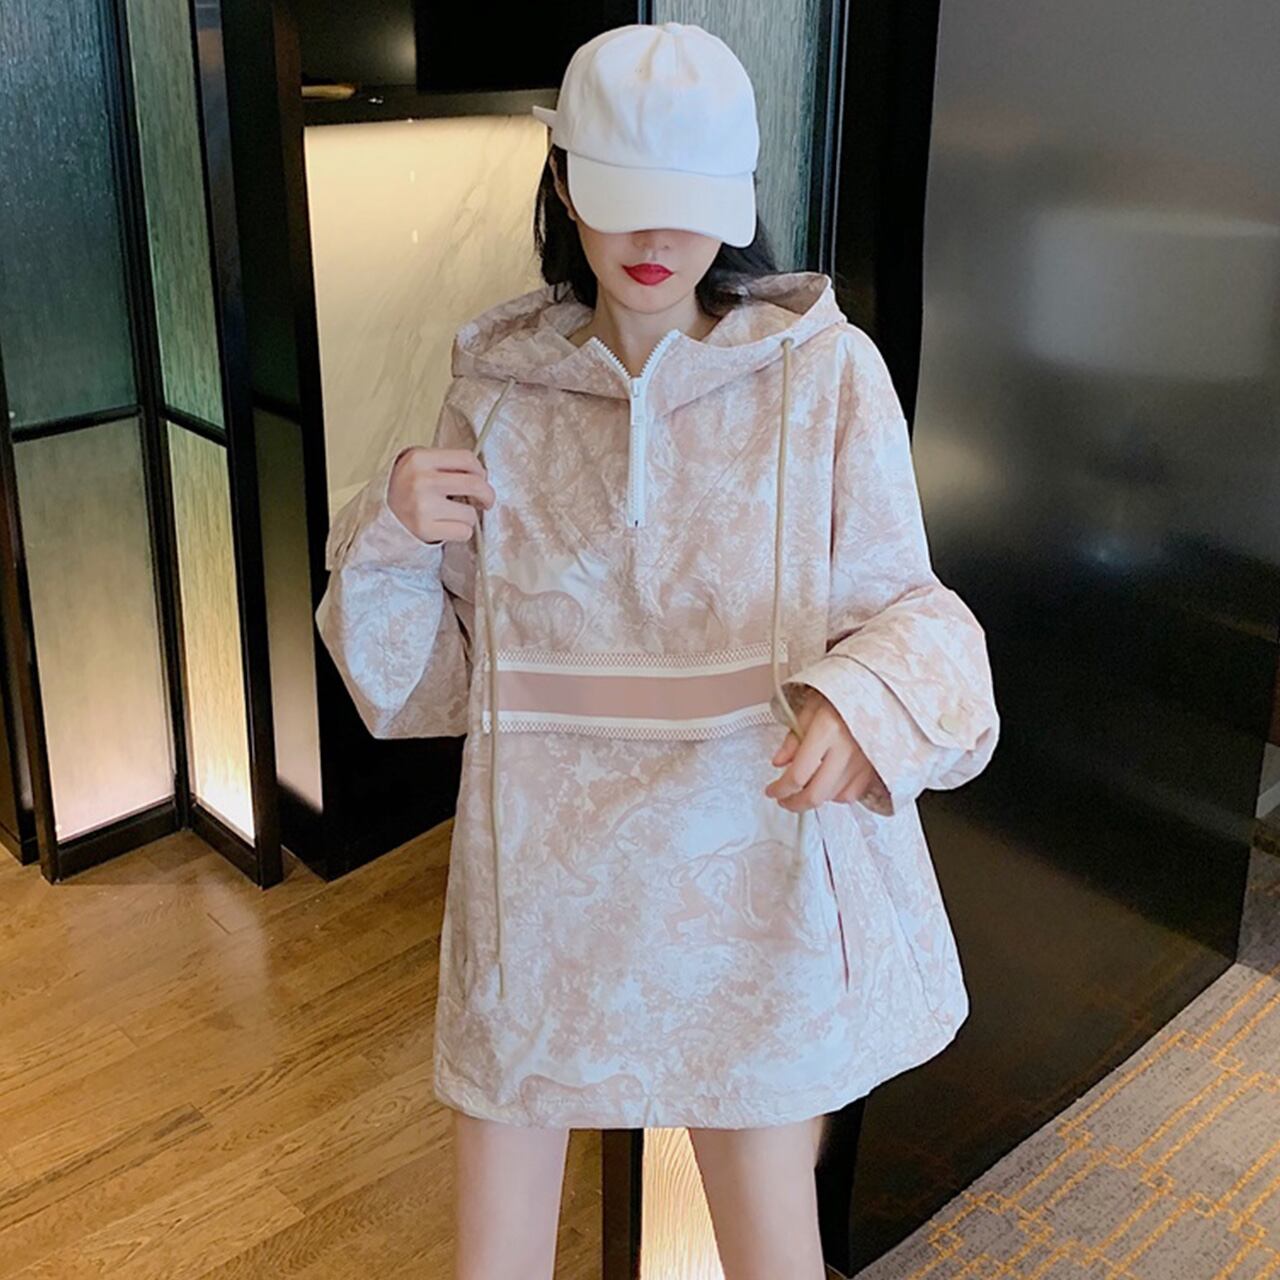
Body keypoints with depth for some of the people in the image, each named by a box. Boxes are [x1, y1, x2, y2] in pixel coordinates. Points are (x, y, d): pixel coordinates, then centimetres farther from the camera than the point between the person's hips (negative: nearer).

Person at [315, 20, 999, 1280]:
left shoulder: (827, 371, -8)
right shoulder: (498, 384, 0)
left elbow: (903, 611, -5)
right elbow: (424, 682, 5)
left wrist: (868, 698, -27)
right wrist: (388, 539, -15)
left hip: (748, 882, -1)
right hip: (542, 882, 2)